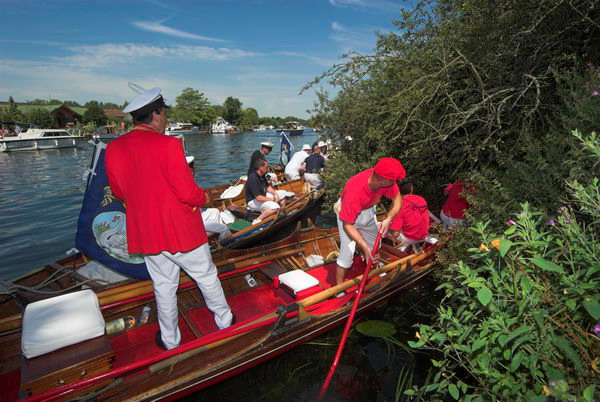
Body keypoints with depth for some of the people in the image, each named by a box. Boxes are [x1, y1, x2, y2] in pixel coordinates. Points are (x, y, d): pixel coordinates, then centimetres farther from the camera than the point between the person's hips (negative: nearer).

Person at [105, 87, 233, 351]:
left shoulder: (113, 149, -2)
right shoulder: (168, 144, -20)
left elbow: (119, 191, 9)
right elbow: (188, 192, -22)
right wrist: (204, 197, -2)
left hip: (145, 233, 5)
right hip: (182, 230, -5)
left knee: (163, 285, 20)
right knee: (206, 276, 16)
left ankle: (170, 339, 36)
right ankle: (224, 320, 36)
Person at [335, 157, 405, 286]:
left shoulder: (384, 180, -28)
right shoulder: (354, 191, -43)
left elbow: (397, 199, -12)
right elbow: (347, 225, -34)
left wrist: (388, 219, -29)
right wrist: (364, 246, -36)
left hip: (367, 209, 6)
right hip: (347, 212, -6)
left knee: (373, 244, 16)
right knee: (348, 251, -10)